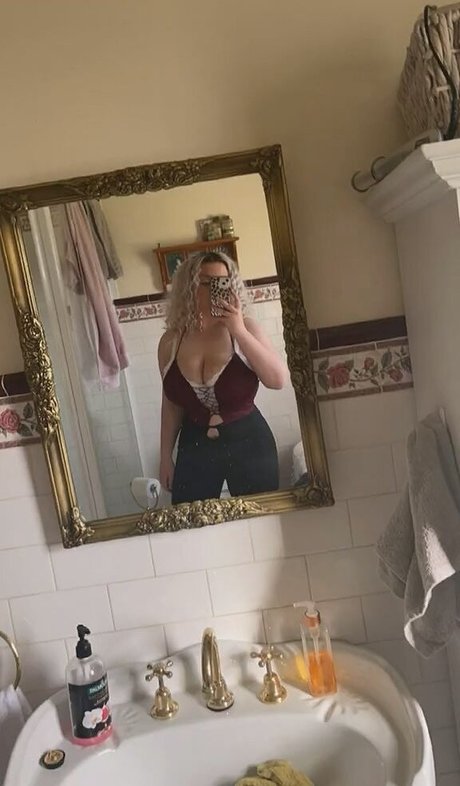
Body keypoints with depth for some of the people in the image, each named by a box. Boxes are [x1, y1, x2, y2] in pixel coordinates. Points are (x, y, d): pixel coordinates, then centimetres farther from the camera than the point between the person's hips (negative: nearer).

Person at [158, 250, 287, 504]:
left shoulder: (245, 327, -8)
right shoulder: (171, 341, -2)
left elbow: (278, 380, -17)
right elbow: (171, 404, 7)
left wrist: (240, 332, -22)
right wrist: (165, 456, 10)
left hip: (248, 442, -1)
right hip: (194, 446, 2)